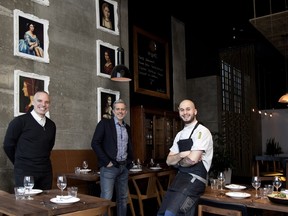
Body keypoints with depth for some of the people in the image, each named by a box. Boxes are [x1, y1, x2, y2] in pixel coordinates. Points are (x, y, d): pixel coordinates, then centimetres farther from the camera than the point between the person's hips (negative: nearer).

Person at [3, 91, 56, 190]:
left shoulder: (51, 125, 9)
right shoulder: (20, 121, -7)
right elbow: (8, 145, -2)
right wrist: (20, 163, 7)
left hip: (46, 172, 5)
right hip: (25, 172, -5)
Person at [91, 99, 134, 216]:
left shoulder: (127, 127, 13)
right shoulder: (104, 123, -4)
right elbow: (95, 143, -10)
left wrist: (129, 161, 11)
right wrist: (106, 161, -13)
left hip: (124, 167, 6)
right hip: (109, 167, -6)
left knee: (123, 198, 10)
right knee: (106, 199, -8)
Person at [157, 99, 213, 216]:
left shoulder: (202, 131, -11)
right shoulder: (179, 135, 14)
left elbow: (192, 159, -22)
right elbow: (169, 161, 9)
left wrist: (178, 162, -2)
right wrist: (181, 155, -11)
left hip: (195, 179, -8)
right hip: (179, 178, 8)